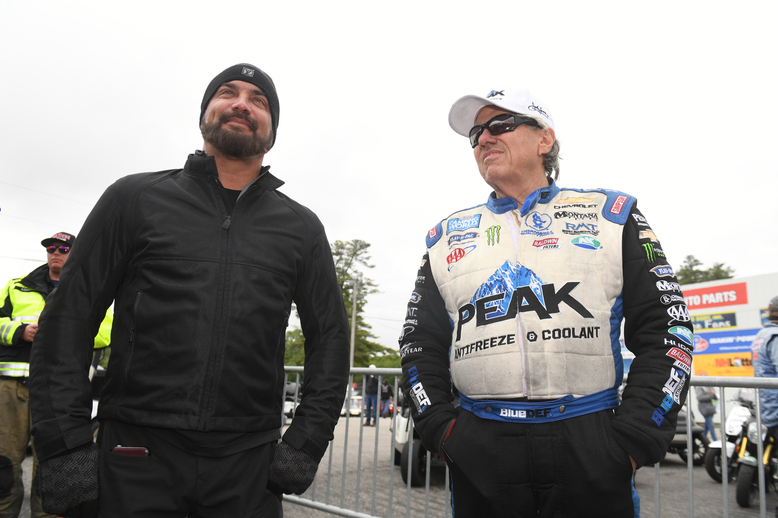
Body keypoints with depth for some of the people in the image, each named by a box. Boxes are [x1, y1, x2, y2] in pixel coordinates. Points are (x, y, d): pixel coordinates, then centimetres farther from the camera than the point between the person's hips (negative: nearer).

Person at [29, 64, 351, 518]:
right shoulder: (135, 198, 4)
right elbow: (67, 323, 2)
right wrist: (65, 445, -5)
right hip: (137, 454, -1)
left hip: (247, 465, 2)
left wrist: (304, 445, 2)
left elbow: (330, 338, 10)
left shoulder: (302, 228, 8)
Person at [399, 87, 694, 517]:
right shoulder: (447, 236, 13)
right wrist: (441, 430, 0)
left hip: (591, 454, -1)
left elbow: (665, 329, 3)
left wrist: (635, 440, -6)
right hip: (479, 458, 2)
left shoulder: (610, 215, 8)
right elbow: (420, 345, 13)